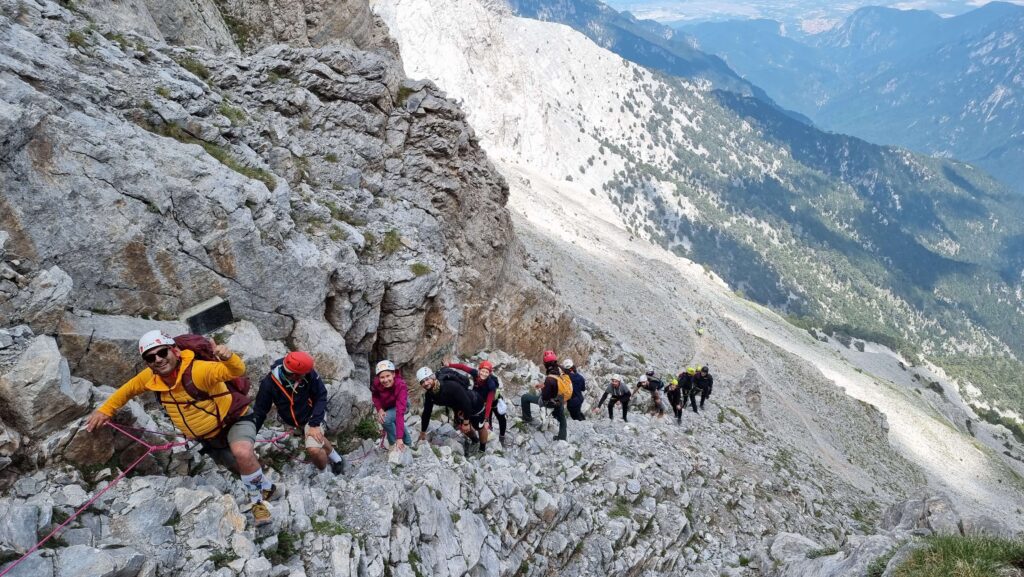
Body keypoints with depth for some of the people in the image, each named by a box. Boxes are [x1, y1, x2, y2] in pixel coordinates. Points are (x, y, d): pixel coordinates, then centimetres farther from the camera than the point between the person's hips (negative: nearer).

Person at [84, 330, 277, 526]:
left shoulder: (198, 370, -35)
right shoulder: (152, 377, -14)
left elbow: (237, 371, -49)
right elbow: (129, 389, 8)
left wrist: (228, 358, -69)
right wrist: (105, 410, 7)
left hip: (235, 420, -7)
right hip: (209, 438, 7)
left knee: (242, 453, -38)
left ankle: (258, 498, -15)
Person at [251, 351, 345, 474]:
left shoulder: (309, 374, -30)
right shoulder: (269, 383, -27)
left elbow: (321, 397, -18)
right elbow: (259, 411, -16)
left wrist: (314, 424, -25)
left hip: (311, 416, -2)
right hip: (291, 421, 2)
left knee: (314, 449, -23)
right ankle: (335, 459, 48)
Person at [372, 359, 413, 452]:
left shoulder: (401, 386, -41)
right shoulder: (377, 382, -30)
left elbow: (400, 412, -48)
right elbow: (375, 395, -6)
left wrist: (399, 438, -53)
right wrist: (379, 409, -26)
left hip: (398, 405, -5)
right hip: (385, 406, 5)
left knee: (386, 419, -28)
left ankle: (393, 443, -4)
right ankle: (408, 443, 43)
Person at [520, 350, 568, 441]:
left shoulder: (550, 379, -38)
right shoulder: (560, 370, -17)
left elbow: (545, 397, -28)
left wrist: (541, 389, -8)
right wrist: (542, 384, 4)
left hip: (550, 402, -6)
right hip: (560, 400, 6)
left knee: (525, 398, 3)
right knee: (561, 418, 28)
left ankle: (527, 418, 19)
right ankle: (562, 437, 45)